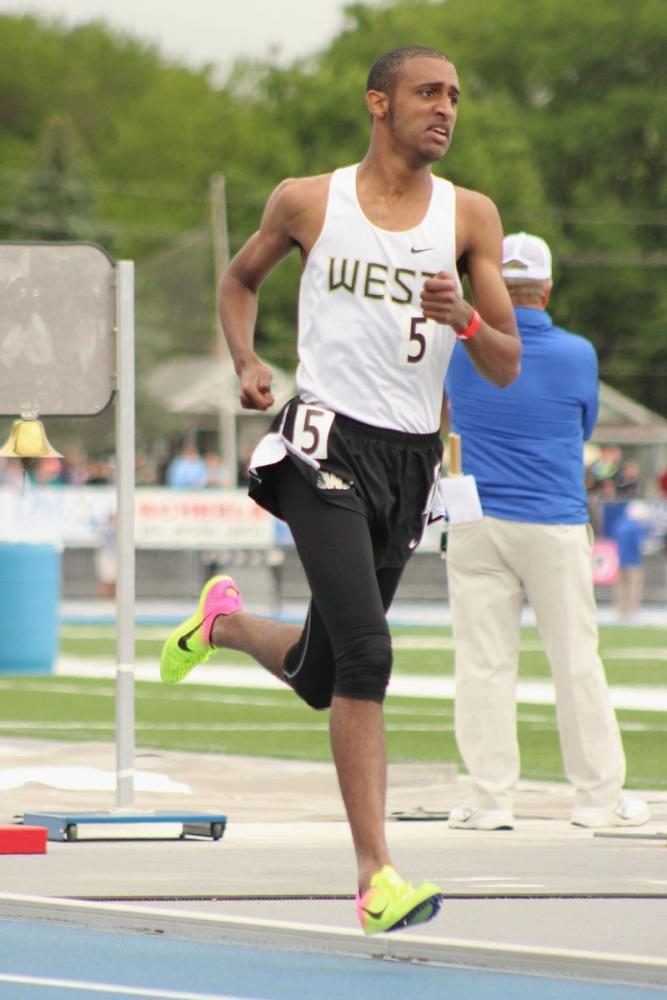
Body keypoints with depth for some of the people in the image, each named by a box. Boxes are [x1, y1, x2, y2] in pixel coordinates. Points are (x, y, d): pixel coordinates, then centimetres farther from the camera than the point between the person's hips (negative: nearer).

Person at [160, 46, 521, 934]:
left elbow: (507, 367, 4)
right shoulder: (308, 201, 2)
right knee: (367, 657, -20)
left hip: (412, 459, 4)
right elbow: (240, 278, 21)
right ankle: (376, 876, -20)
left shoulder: (470, 217, 5)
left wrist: (466, 321, -18)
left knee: (319, 676, 14)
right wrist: (246, 363, 3)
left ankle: (224, 621, 47)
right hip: (329, 441, -4)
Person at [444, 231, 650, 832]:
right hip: (556, 527, -1)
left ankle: (491, 799, 0)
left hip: (477, 527, 1)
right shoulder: (577, 355, -3)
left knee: (483, 663, 2)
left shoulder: (461, 351, -2)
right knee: (577, 662, 5)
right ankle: (600, 796, 9)